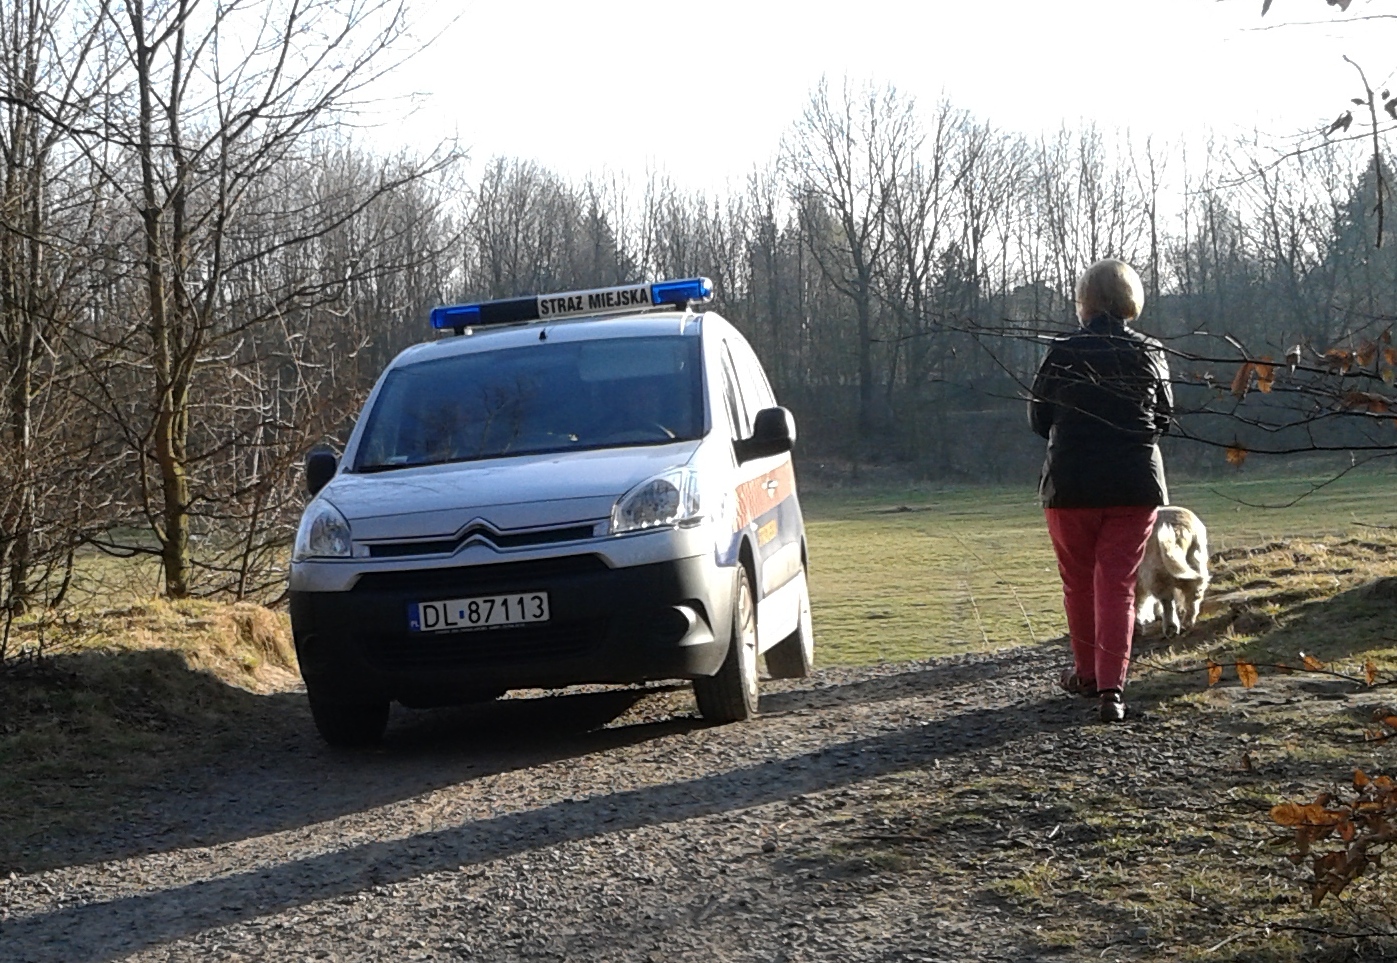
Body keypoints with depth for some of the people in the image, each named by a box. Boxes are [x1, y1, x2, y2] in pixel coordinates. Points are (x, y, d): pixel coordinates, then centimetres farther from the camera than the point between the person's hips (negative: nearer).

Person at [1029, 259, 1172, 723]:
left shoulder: (1062, 354, -7)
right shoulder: (1149, 354, -1)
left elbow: (1039, 418, 3)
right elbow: (1164, 418, 9)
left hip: (1071, 487, -1)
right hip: (1136, 485, 1)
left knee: (1079, 582, 15)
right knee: (1118, 585, 3)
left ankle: (1087, 673, 26)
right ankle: (1111, 685, -7)